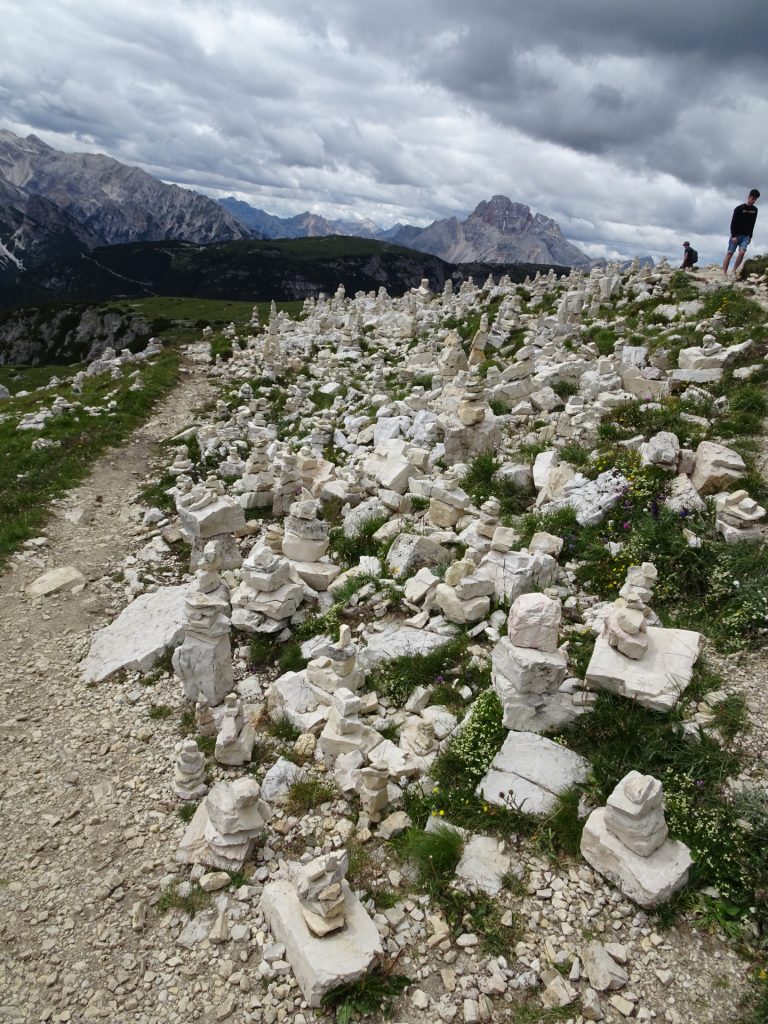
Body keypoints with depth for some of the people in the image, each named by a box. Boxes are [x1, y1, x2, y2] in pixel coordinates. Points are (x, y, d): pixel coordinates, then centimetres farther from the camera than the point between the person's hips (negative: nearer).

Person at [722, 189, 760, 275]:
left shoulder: (755, 210, 6)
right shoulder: (739, 208, -11)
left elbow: (752, 224, 14)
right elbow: (733, 223, -12)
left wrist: (750, 236, 11)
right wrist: (734, 236, -17)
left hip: (746, 236, 4)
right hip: (736, 235, -4)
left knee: (742, 252, -14)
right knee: (730, 253, -3)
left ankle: (734, 271, -5)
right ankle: (724, 272, -3)